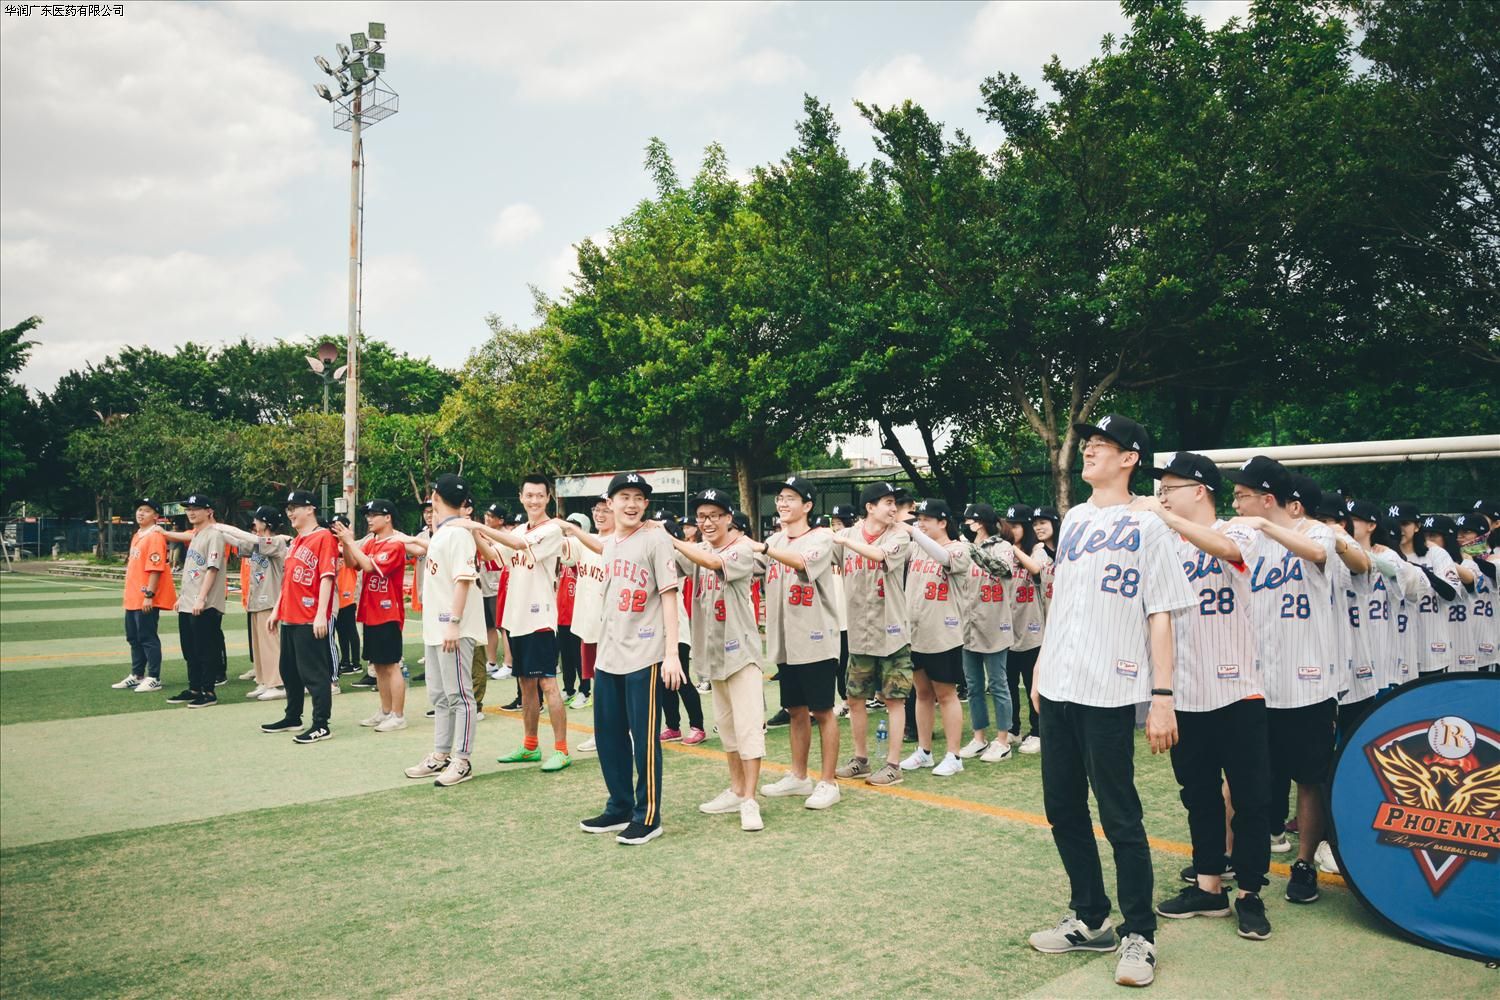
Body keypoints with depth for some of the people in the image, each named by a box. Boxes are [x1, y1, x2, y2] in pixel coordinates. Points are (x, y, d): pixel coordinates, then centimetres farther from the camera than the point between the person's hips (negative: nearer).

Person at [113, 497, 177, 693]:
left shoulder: (155, 537, -13)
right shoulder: (136, 536, 16)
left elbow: (155, 568, -19)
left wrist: (149, 595, -22)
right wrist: (128, 594, 20)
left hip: (146, 599, -10)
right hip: (132, 598, 10)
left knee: (148, 638, -4)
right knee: (133, 638, 16)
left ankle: (154, 679, 3)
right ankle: (136, 676, 27)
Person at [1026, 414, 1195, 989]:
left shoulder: (1147, 527, -5)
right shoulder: (1073, 520, 13)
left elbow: (1160, 617, -7)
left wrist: (1162, 698, -12)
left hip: (1109, 693, -6)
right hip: (1057, 689, 7)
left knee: (1120, 817, 0)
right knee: (1063, 809, 12)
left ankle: (1138, 935, 15)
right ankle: (1091, 920, 27)